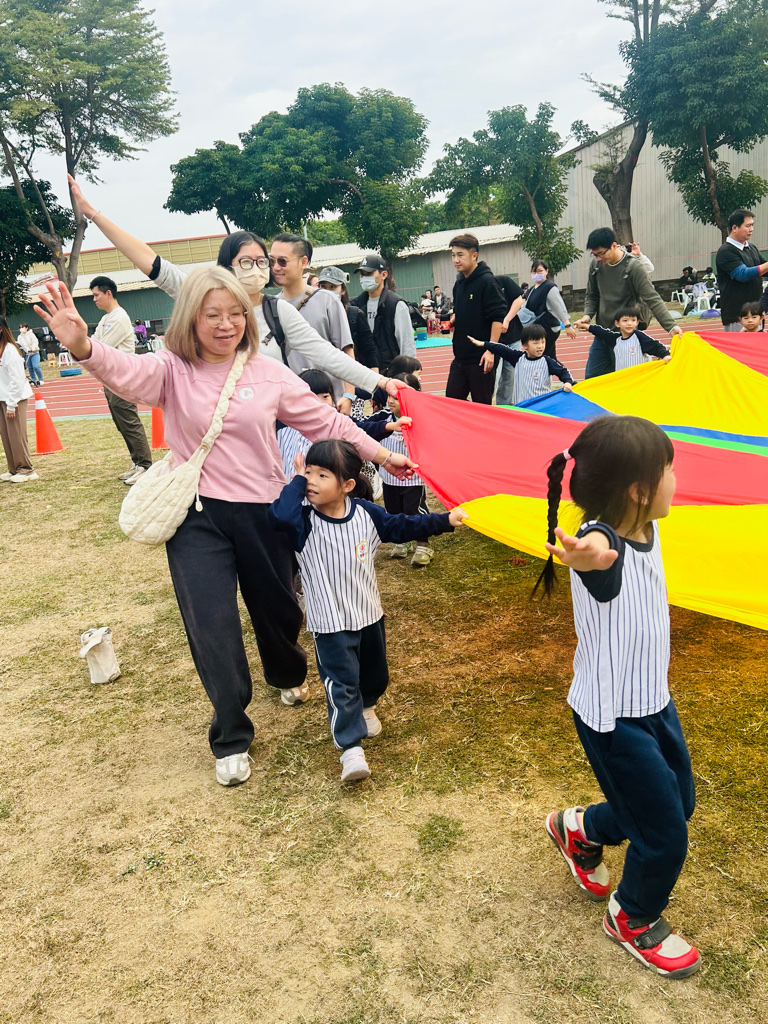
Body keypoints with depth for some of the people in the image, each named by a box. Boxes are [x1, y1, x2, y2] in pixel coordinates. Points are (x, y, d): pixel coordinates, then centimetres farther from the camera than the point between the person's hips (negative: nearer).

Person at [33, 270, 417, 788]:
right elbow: (126, 371, -27)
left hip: (263, 512, 2)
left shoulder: (268, 373, 0)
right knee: (212, 624, -4)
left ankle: (289, 675, 52)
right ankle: (231, 739, 15)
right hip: (198, 517, -1)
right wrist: (83, 346, -49)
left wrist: (381, 454, 8)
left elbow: (327, 423, 7)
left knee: (277, 607, 16)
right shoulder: (172, 371, -5)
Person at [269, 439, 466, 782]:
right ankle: (351, 747, 0)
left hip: (369, 613, 5)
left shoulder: (366, 512, -6)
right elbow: (280, 514, -40)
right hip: (331, 623, -4)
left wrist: (445, 520, 6)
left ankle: (366, 707, 54)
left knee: (375, 674, 23)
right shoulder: (305, 521, -17)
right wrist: (297, 480, -26)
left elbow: (402, 527, 6)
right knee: (341, 682, -8)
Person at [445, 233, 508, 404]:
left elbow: (498, 317, -16)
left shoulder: (486, 281, -12)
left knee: (482, 406, 2)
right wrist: (454, 319, 8)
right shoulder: (459, 284, 12)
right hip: (460, 356, 8)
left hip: (482, 358, -8)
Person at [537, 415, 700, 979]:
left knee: (679, 801, 25)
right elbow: (600, 551, -59)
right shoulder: (602, 542, -33)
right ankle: (633, 920, 35)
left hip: (655, 700, 9)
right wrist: (589, 554, -78)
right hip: (614, 719, -9)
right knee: (665, 836, 4)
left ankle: (581, 830, 49)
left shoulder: (647, 527, -8)